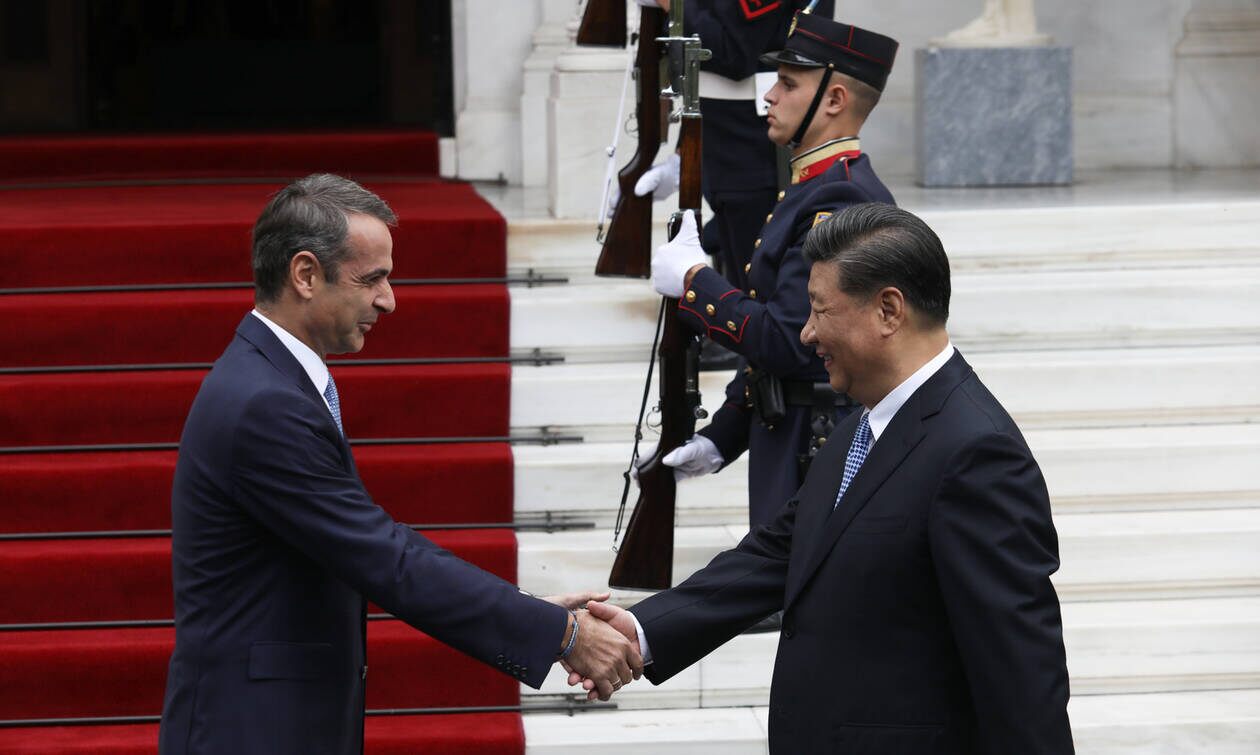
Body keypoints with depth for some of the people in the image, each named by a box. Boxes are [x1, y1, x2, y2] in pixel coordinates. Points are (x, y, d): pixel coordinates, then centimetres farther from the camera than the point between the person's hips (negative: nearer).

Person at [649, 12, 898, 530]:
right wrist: (720, 438, 17)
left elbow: (788, 342, -26)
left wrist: (693, 281, -15)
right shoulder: (813, 189, 15)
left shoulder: (841, 200, -19)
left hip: (816, 458, -10)